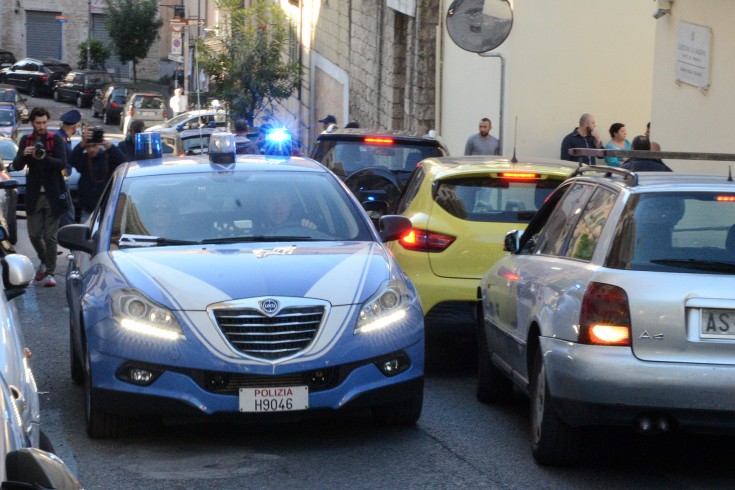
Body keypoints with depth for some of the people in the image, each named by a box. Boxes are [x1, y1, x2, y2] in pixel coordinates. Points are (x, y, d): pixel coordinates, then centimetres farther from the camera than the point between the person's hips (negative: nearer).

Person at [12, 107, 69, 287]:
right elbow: (16, 166, 2)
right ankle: (44, 262, 30)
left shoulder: (56, 140, -1)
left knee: (50, 236, -2)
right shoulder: (26, 141, 7)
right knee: (34, 234, 4)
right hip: (34, 195, 3)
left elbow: (62, 163, -11)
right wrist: (24, 154, -19)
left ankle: (49, 272, 5)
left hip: (52, 195, -3)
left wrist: (44, 158, -28)